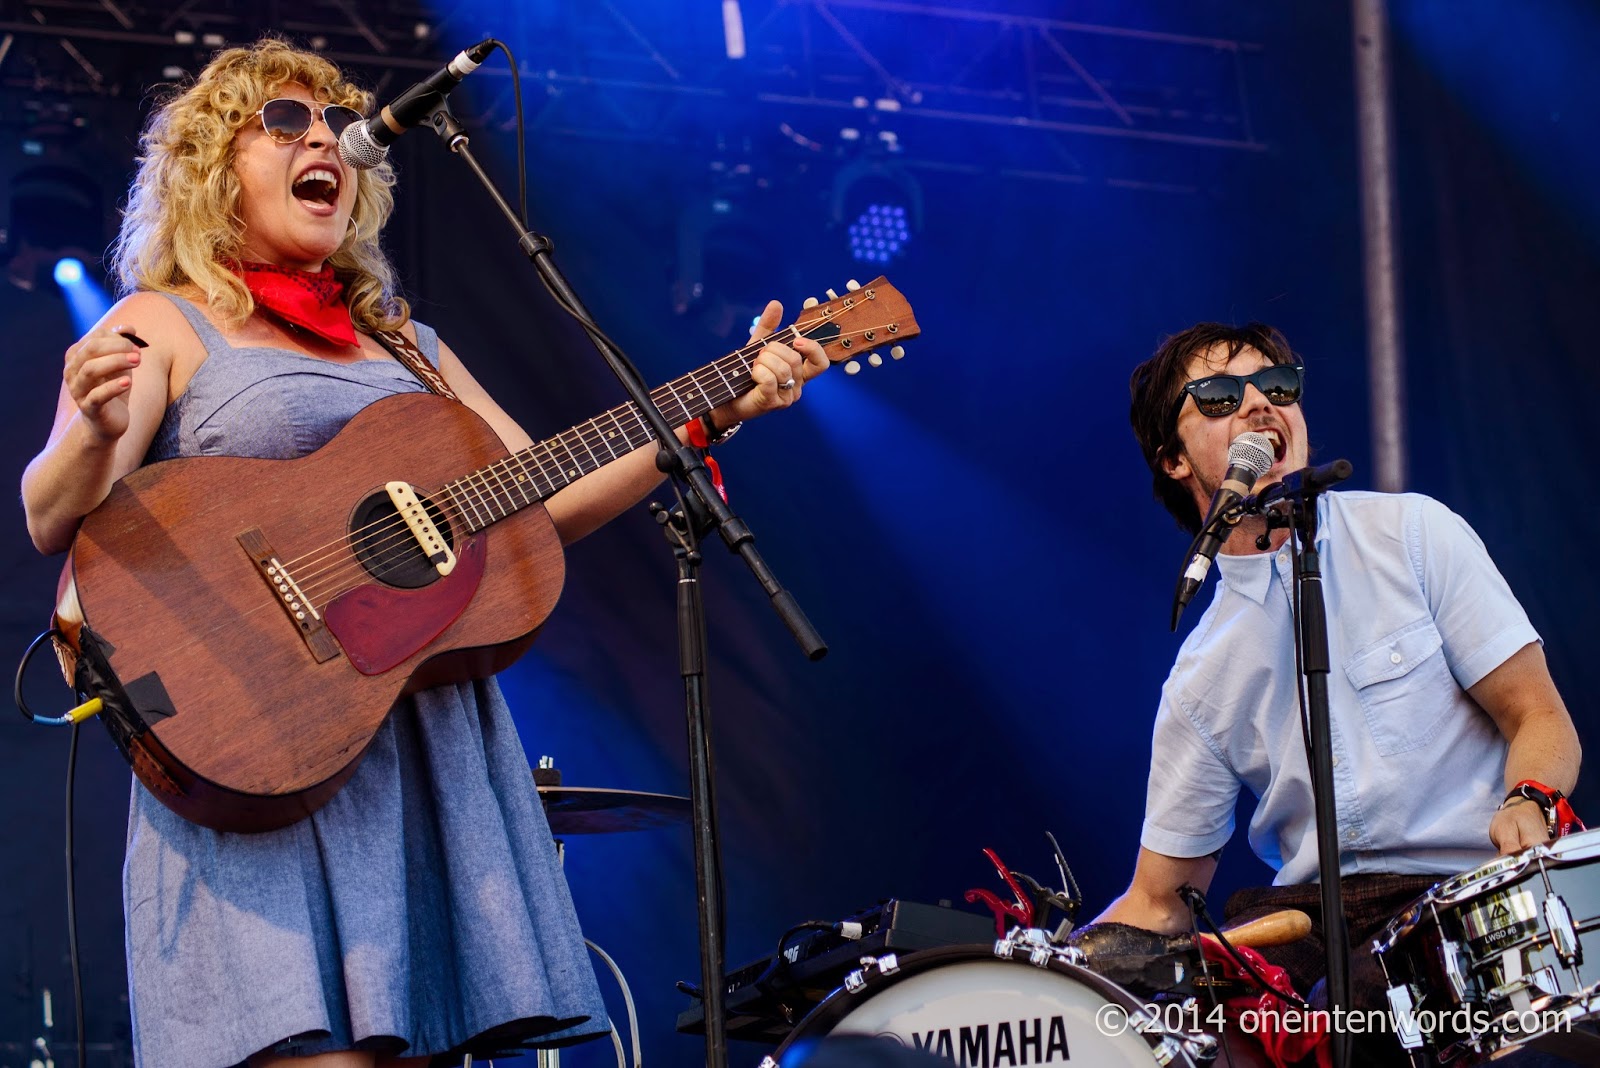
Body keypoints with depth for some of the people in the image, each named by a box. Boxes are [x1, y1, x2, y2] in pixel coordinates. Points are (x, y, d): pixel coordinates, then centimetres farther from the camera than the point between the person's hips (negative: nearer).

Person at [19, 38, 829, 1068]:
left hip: (425, 737, 5)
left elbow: (547, 503, 19)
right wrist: (97, 429, -28)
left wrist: (714, 414, 10)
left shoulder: (403, 342, 22)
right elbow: (54, 523, -6)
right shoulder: (165, 325, 7)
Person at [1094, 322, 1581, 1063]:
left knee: (1356, 1001, -35)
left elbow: (1541, 721, 0)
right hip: (1309, 911, 4)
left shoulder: (1410, 532, 3)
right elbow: (1158, 902, 12)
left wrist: (1528, 805, -23)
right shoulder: (1202, 675, 10)